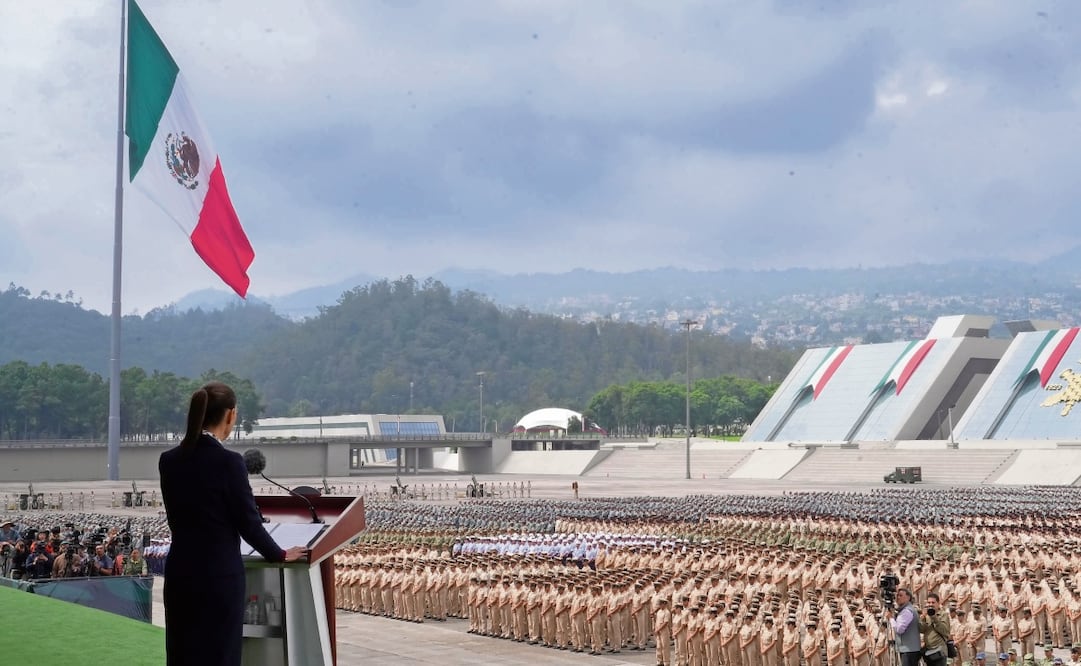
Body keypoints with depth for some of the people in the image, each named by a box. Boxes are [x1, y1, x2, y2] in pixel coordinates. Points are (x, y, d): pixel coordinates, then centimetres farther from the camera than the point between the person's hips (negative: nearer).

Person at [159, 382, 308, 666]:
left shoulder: (168, 460, 3)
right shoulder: (228, 462, -16)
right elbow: (248, 522, -10)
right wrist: (278, 555, 7)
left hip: (179, 573, 6)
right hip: (219, 576, -6)